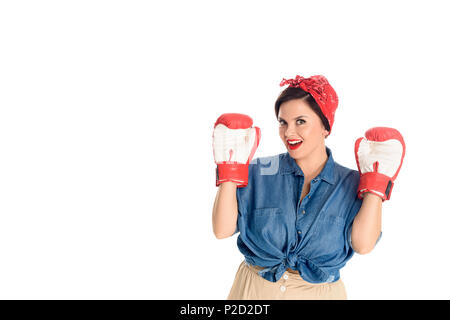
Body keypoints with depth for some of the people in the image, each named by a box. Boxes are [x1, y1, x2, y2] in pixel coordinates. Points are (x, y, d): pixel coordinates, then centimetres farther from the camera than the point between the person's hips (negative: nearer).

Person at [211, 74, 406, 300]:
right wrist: (229, 171, -14)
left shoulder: (350, 184, -4)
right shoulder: (258, 173, -4)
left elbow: (363, 245, -17)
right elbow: (222, 230, -11)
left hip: (320, 292, 0)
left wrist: (375, 184, -15)